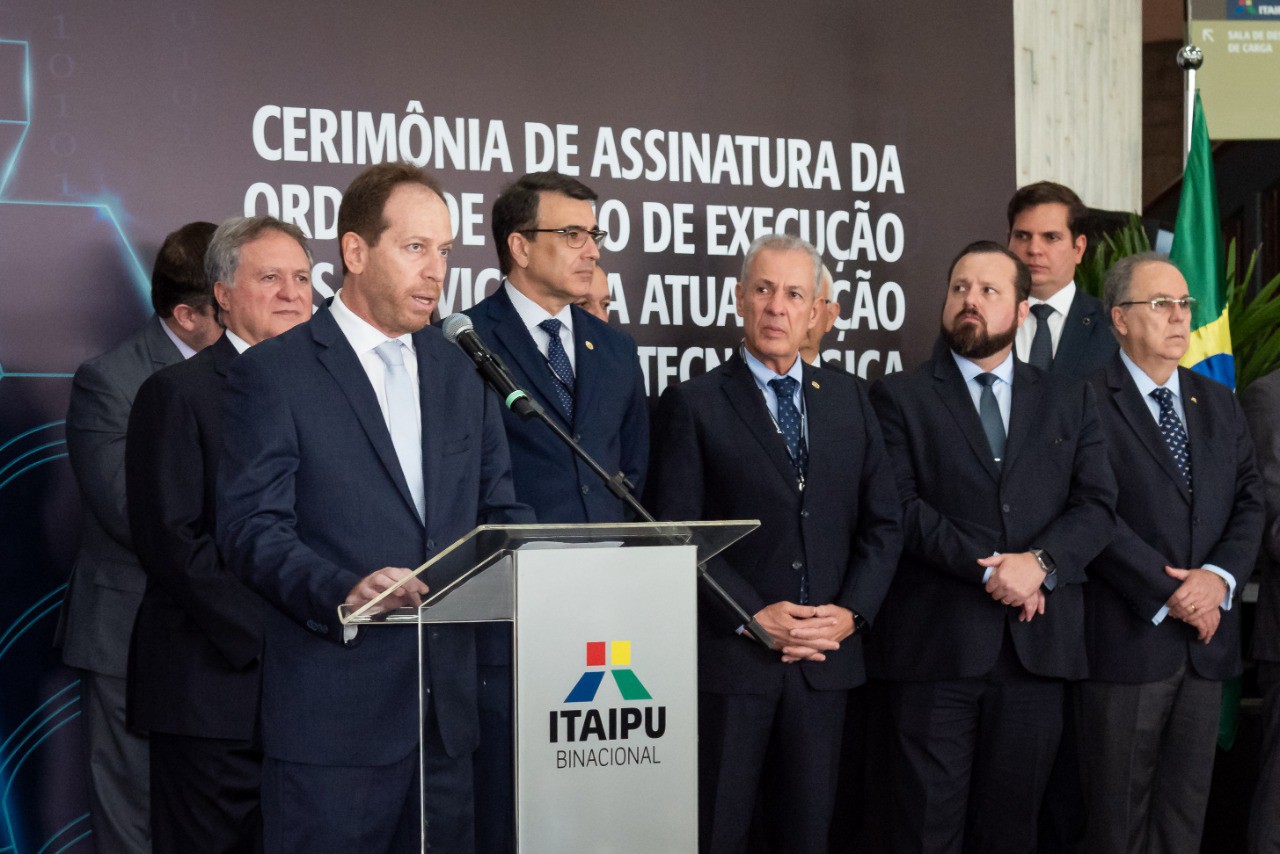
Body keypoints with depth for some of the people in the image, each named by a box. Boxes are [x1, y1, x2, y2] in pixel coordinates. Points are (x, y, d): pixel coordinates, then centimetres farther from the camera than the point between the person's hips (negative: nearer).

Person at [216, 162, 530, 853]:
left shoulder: (463, 372, 15)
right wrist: (341, 591, -27)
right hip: (334, 713, -5)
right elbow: (250, 528, -10)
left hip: (450, 710, 5)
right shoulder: (271, 373, -3)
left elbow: (497, 509, 18)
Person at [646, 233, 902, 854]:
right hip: (729, 657, -3)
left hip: (824, 659, 4)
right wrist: (753, 617, -14)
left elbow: (882, 521, 10)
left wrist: (851, 611, -4)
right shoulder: (692, 405, -1)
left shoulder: (849, 399, 12)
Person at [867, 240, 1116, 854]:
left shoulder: (1069, 401, 15)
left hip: (1037, 644, 3)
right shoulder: (899, 397, 6)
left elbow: (1098, 505, 6)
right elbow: (901, 505, -6)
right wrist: (987, 569, -15)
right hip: (936, 643, -3)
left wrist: (1040, 561, -12)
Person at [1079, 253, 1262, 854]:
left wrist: (1219, 576, -9)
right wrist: (1167, 592, -14)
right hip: (1128, 637, -6)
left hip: (1207, 638, 6)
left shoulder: (1219, 405, 15)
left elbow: (1249, 502, 9)